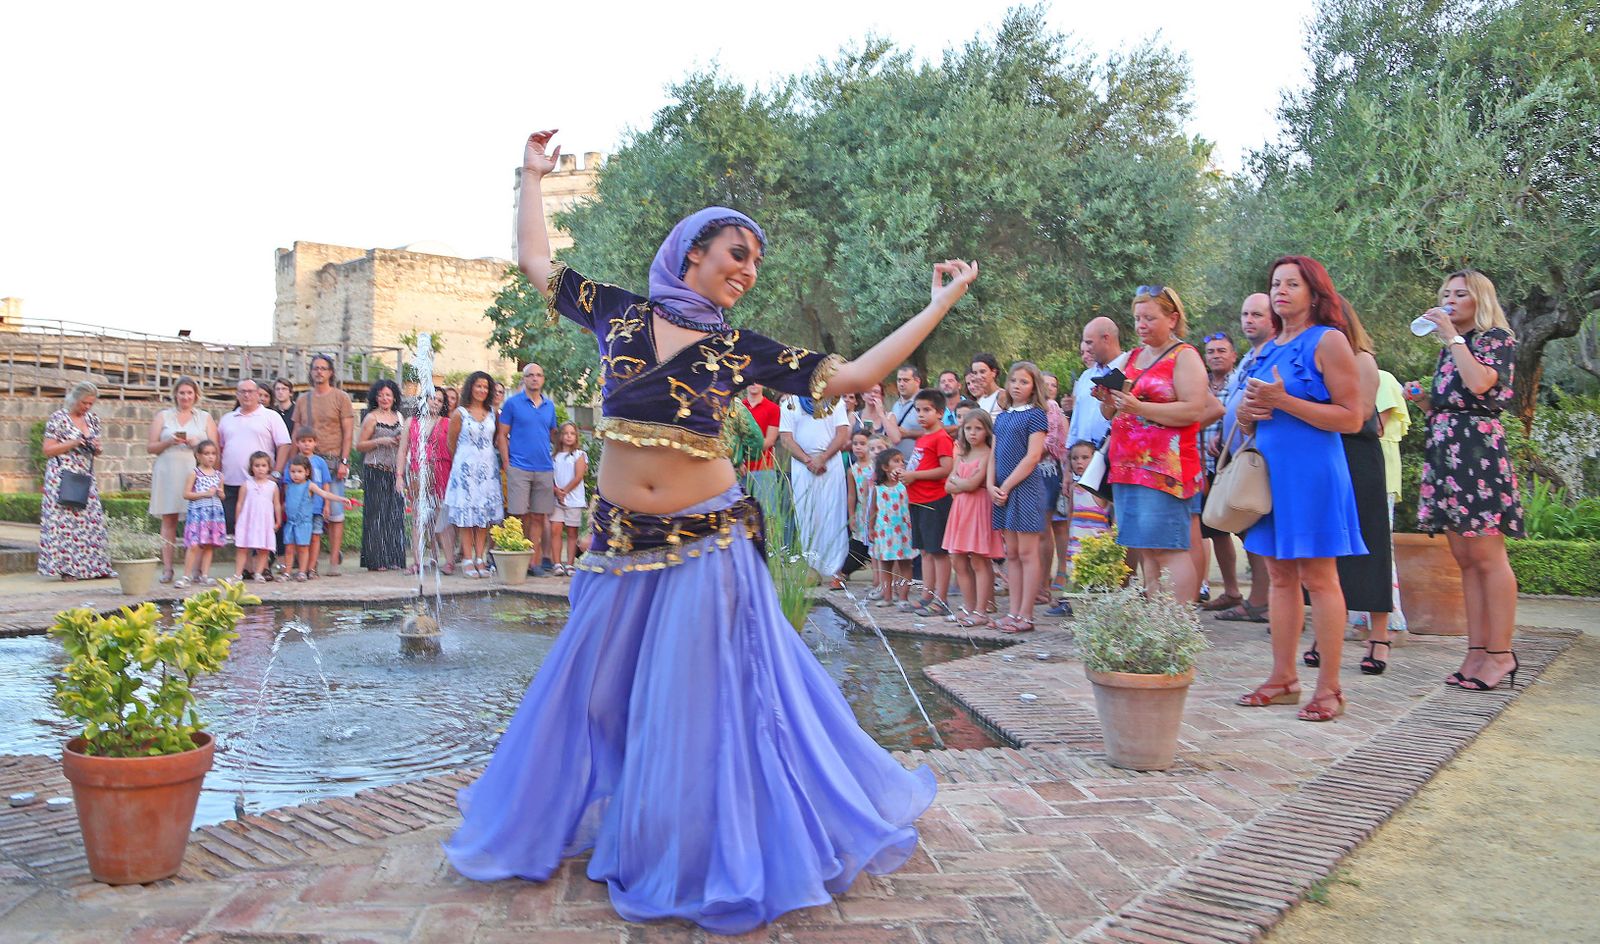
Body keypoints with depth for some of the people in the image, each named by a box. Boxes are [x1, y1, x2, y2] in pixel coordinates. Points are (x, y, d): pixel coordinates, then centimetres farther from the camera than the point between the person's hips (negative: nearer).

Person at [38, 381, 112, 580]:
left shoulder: (93, 419, 12)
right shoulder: (58, 418, -5)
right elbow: (47, 450, -7)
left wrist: (97, 448, -2)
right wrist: (74, 443, -16)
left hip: (86, 478, 6)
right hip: (63, 478, -6)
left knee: (91, 520, 3)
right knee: (63, 521, -6)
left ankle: (94, 566, 6)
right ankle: (66, 567, -2)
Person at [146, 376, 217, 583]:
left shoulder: (205, 418, 15)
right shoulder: (163, 416, 15)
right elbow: (150, 447, 9)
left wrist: (196, 444, -9)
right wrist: (169, 442, -8)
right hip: (168, 473, 1)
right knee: (168, 520, 0)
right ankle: (167, 568, 2)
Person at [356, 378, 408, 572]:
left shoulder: (399, 416, 14)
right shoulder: (371, 418, -1)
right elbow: (359, 445, -2)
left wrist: (401, 441, 5)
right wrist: (380, 441, -13)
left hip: (394, 471, 5)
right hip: (375, 471, -5)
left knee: (395, 513, 2)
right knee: (377, 513, -5)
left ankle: (392, 559, 8)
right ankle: (376, 560, -1)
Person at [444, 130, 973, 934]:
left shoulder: (740, 348, 0)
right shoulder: (619, 311, 4)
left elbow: (846, 377, -4)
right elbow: (535, 261, 12)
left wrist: (939, 305, -3)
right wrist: (533, 175, 19)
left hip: (705, 545, -2)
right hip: (620, 544, 2)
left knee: (696, 701, 4)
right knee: (597, 692, 14)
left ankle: (705, 859, 21)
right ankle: (560, 821, 38)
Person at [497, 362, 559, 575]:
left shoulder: (550, 405, 12)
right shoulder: (512, 403, 0)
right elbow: (502, 435, 0)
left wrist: (551, 458, 11)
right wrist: (506, 463, -7)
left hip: (544, 469, 4)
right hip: (519, 468, -4)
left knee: (538, 518, 6)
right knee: (520, 517, -3)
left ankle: (534, 561, 11)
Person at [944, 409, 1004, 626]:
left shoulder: (988, 454, -8)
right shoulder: (962, 455, 15)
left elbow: (972, 484, -18)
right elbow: (948, 486, 8)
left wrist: (955, 480, -1)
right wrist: (965, 485, -9)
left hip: (979, 509, -8)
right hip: (960, 510, 8)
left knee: (979, 562, -4)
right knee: (958, 562, 8)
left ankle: (981, 612, 0)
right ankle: (969, 608, 18)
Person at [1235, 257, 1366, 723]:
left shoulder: (1327, 341, -6)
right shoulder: (1265, 350, 15)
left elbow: (1352, 418, -13)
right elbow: (1249, 421, 22)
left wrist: (1283, 401, -18)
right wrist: (1246, 411, -2)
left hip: (1312, 471, -7)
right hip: (1268, 470, 7)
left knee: (1318, 577, -3)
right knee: (1280, 576, 10)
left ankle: (1329, 688, 4)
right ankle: (1283, 678, 17)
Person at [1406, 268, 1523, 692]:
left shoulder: (1498, 338, 0)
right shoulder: (1448, 350, 21)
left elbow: (1480, 384, -20)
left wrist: (1452, 336, -12)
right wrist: (1422, 400, 5)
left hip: (1479, 450, -8)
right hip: (1445, 453, 8)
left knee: (1487, 556, -9)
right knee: (1465, 560, 7)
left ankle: (1500, 653, -5)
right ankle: (1477, 650, 10)